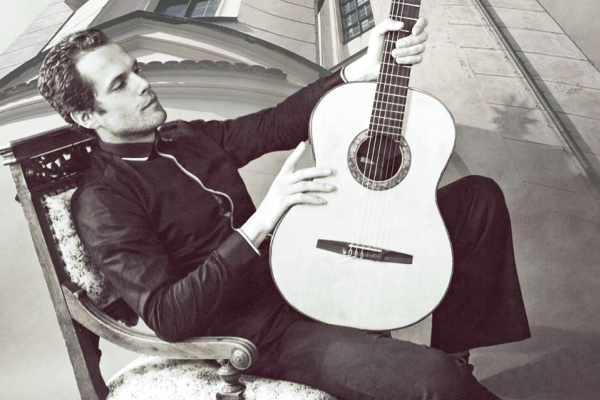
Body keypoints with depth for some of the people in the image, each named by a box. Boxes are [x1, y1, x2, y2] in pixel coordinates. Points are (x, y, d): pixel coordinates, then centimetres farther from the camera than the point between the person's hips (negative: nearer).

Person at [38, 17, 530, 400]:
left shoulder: (188, 136, 12)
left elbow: (274, 125, 5)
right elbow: (165, 316, -20)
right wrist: (260, 223, -25)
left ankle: (454, 352, 13)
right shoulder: (102, 202, -11)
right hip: (263, 330, -7)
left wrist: (363, 69, -8)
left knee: (479, 196, 5)